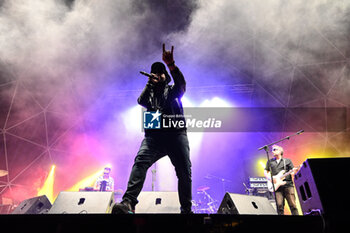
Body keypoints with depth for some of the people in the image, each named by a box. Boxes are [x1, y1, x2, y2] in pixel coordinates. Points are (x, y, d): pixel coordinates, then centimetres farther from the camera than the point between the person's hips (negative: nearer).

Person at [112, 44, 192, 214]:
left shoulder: (173, 90, 24)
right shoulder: (150, 93, 29)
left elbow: (181, 83, 0)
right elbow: (141, 101, 7)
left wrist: (171, 64, -16)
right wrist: (150, 83, 8)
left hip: (176, 133, 0)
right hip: (154, 135, 1)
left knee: (184, 172, -9)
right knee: (140, 161, -24)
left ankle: (186, 210, 1)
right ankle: (128, 202, -35)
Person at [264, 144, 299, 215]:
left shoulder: (287, 161, 15)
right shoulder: (270, 162, 18)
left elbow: (292, 172, 8)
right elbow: (265, 171, 18)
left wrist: (294, 171, -16)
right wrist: (269, 178, -2)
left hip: (288, 184, -1)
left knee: (292, 204, -6)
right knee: (279, 205, -7)